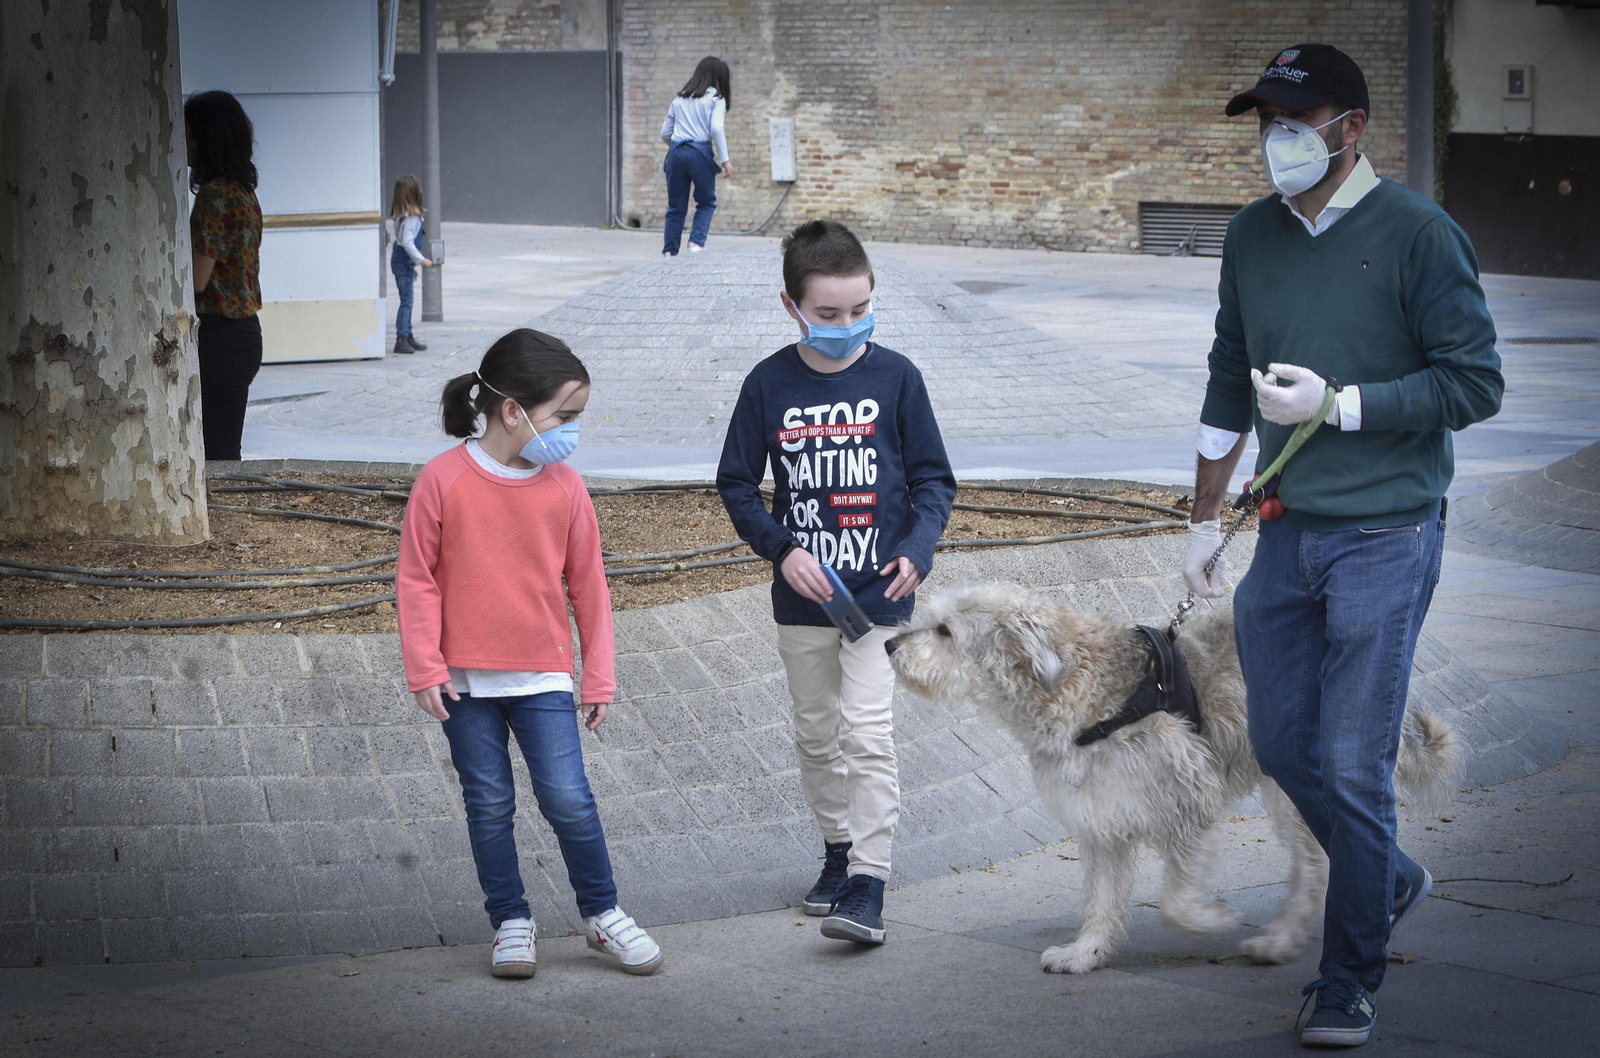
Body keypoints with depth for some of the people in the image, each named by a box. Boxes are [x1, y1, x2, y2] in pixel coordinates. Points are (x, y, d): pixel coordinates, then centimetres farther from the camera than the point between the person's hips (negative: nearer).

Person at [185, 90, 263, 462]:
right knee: (226, 451, 13)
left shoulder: (215, 195, -15)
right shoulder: (243, 191, 14)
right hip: (245, 332, 10)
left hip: (218, 336, -10)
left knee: (213, 455, -7)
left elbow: (196, 279, -18)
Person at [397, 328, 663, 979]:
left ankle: (602, 914, 13)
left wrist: (599, 676, 7)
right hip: (465, 680, -1)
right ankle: (510, 923, 20)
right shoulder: (444, 481, -10)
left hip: (543, 677, 1)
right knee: (489, 804, 7)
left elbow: (588, 585, 6)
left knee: (568, 799, -4)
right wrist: (425, 668, -8)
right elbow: (417, 580, -5)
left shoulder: (563, 487, -2)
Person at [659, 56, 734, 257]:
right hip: (700, 152, -4)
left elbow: (665, 133, 18)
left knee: (676, 206, 10)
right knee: (707, 202, 11)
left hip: (676, 152, 4)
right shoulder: (715, 98, 3)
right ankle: (696, 242, -5)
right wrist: (725, 159, -11)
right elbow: (716, 128, -11)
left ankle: (669, 250, 8)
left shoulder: (680, 99, 17)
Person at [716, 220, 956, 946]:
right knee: (816, 732, 13)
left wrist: (916, 547, -14)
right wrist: (781, 548, -10)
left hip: (878, 591, -3)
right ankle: (838, 850, 30)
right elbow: (736, 483, 4)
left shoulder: (895, 377, -3)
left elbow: (933, 477, 2)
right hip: (802, 593, 3)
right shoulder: (770, 384, -2)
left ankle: (866, 886, -13)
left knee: (868, 731, -11)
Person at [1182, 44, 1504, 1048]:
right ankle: (1390, 881, 36)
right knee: (1283, 745, 11)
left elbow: (1476, 383, -11)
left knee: (1354, 766, -6)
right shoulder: (1253, 237, 9)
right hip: (1288, 533, 6)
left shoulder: (1418, 233, -9)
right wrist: (1204, 520, 18)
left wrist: (1335, 403, -16)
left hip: (1383, 539, -6)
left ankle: (1351, 984, 5)